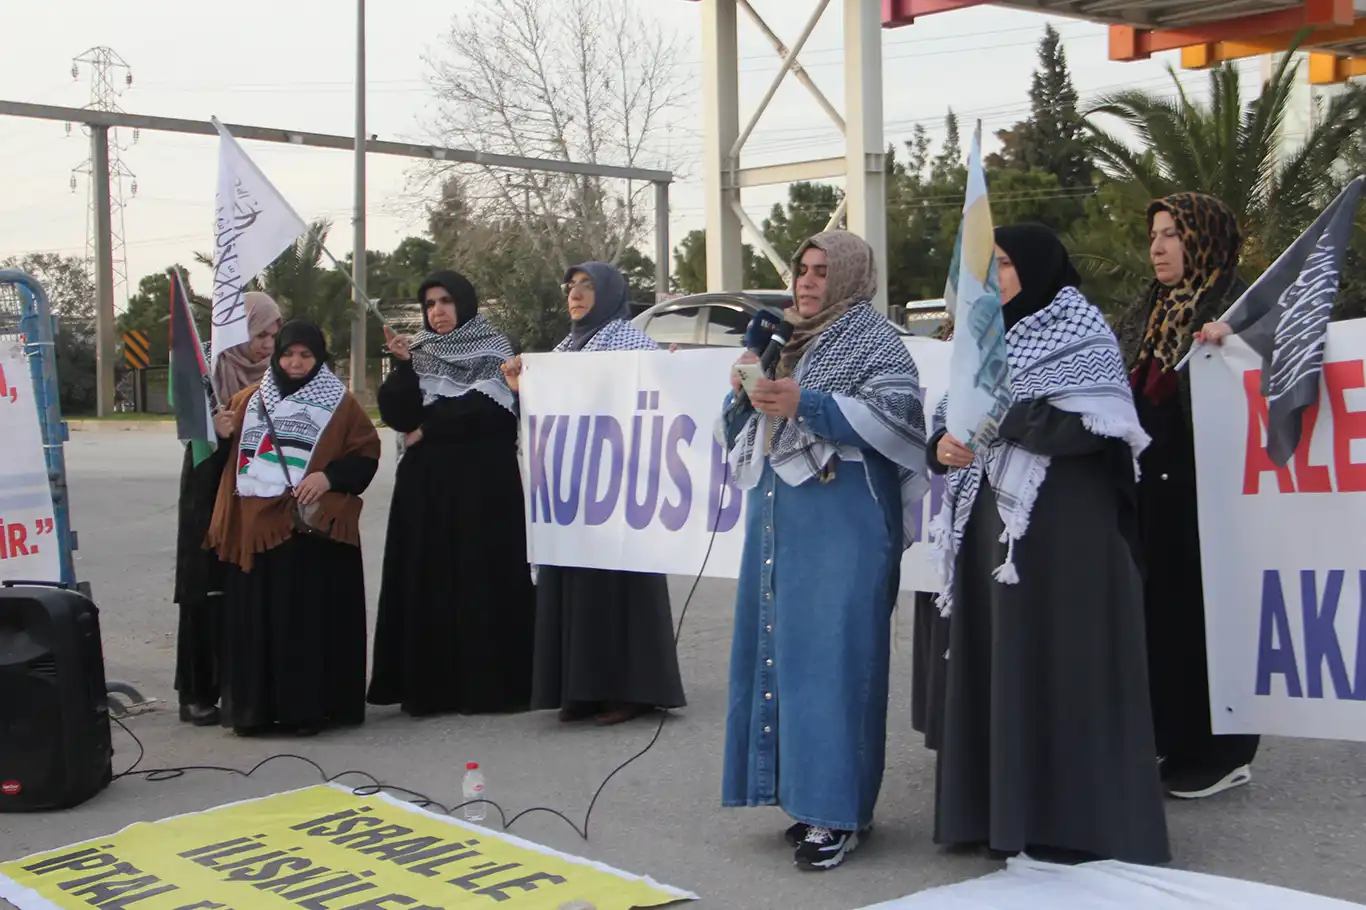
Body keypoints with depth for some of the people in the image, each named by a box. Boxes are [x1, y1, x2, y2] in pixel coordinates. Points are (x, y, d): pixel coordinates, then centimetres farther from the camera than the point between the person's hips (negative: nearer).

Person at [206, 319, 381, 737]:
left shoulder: (341, 403, 6)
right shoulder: (249, 399, 17)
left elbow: (366, 455, 2)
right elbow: (229, 457, 22)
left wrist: (330, 476, -14)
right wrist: (221, 434, 0)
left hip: (313, 527, -3)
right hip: (256, 528, 4)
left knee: (309, 618, -4)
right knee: (256, 618, 3)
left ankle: (308, 707, 3)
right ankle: (255, 707, 10)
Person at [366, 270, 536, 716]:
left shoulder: (494, 352, 3)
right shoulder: (419, 353, 13)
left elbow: (488, 411, -11)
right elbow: (397, 414, 1)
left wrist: (429, 428, -6)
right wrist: (403, 366, -13)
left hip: (481, 484, -4)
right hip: (425, 486, 4)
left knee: (481, 578, -6)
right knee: (427, 580, 1)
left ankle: (486, 683, -1)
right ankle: (430, 685, 4)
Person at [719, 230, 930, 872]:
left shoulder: (873, 338, -1)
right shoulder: (784, 340, 20)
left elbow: (899, 415, -15)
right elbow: (740, 433, 23)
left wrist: (806, 403, -20)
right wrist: (744, 392, 0)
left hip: (842, 519, -8)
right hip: (778, 516, 8)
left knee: (832, 655, -9)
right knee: (779, 650, 7)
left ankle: (838, 813, -5)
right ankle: (807, 793, 17)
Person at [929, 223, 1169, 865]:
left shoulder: (1082, 337, -2)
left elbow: (1088, 427, -16)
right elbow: (950, 421, 13)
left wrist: (997, 415, -18)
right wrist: (944, 446, -9)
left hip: (1060, 527, -6)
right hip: (990, 522, 7)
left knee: (1055, 660, -6)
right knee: (992, 659, 6)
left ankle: (1070, 820, 1)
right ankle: (996, 806, 13)